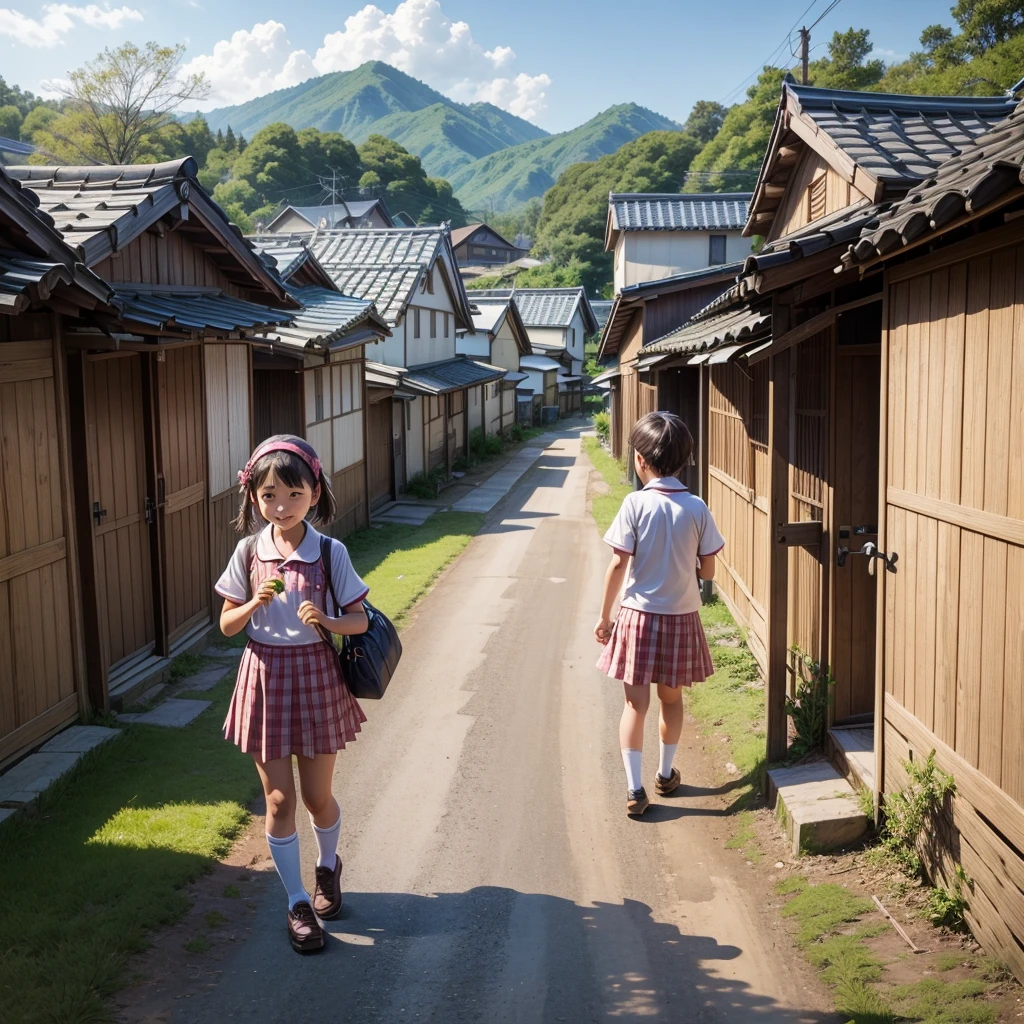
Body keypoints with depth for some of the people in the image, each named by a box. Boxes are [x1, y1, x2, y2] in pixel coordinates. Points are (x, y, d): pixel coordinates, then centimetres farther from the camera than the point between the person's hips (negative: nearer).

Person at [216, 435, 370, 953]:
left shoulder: (330, 552, -10)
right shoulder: (249, 551, -4)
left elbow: (360, 620, -5)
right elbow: (227, 624, 1)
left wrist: (326, 621, -25)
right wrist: (254, 604, -18)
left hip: (315, 677, -1)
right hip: (266, 678, 1)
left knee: (317, 796, 11)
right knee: (279, 800, 6)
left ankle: (328, 865, 42)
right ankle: (297, 904, 21)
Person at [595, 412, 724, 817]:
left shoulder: (635, 504, -13)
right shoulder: (697, 508, -7)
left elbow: (619, 564, -12)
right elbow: (708, 571, -2)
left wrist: (604, 616, -2)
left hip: (638, 615, -2)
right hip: (682, 616, 2)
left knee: (636, 703, 5)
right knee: (671, 698, 19)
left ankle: (635, 788, 4)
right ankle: (666, 773, 34)